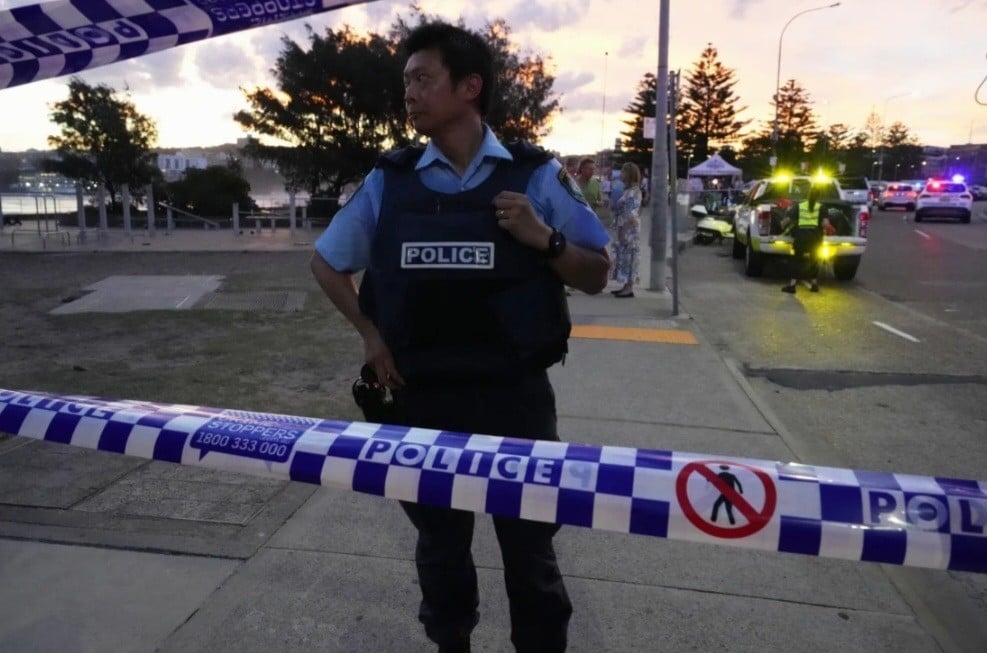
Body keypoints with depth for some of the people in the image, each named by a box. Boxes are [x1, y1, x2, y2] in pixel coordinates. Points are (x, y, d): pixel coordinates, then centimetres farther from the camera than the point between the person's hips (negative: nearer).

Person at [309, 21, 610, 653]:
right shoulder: (389, 179, 2)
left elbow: (597, 275, 1)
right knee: (440, 548, 19)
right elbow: (326, 262, 14)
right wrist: (369, 332, 2)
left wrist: (545, 240, -17)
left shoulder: (536, 173, -3)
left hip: (514, 397, -2)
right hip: (421, 399, 3)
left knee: (530, 552, 11)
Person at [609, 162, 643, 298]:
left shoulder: (634, 191, -15)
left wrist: (624, 232, -21)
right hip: (624, 230, 9)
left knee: (629, 257, -5)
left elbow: (632, 215, -20)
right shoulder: (627, 190, 14)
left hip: (630, 230, -9)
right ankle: (626, 286, 18)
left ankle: (629, 289, -1)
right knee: (624, 257, 12)